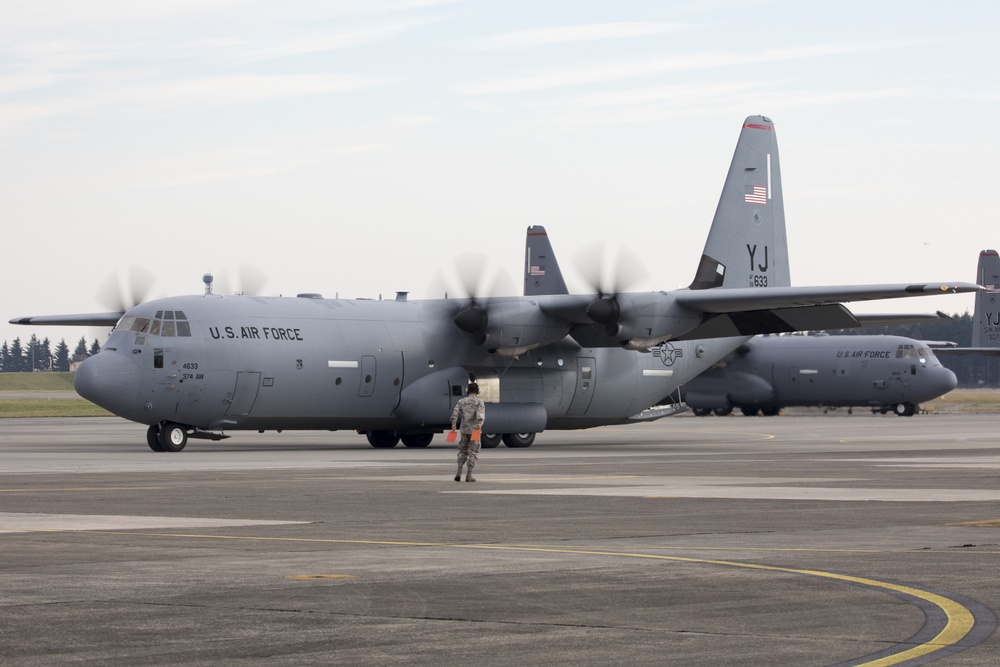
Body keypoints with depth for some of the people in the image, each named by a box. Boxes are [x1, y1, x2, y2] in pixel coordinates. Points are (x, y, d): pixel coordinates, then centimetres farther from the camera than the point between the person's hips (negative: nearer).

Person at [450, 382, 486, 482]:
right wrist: (480, 424, -33)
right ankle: (469, 475, 0)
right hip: (475, 431, -3)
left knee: (462, 451, 14)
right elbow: (480, 413, -19)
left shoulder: (461, 401, 9)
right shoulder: (479, 401, -1)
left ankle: (459, 473, 0)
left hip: (464, 429, 3)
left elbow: (455, 412, -5)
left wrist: (453, 425, -11)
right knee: (473, 452, 4)